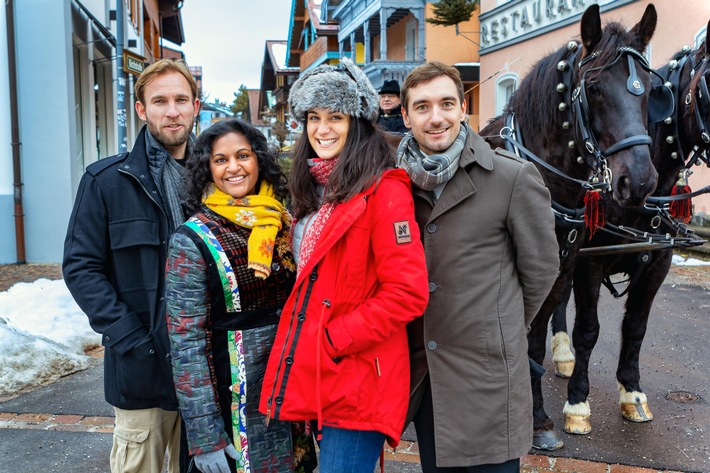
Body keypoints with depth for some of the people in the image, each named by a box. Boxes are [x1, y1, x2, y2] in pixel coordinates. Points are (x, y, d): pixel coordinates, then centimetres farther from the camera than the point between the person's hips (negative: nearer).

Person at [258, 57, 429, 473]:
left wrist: (332, 340, -17)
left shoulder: (384, 191, -12)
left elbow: (407, 294, -19)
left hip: (356, 387, -8)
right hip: (315, 382, 8)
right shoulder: (315, 190, 13)